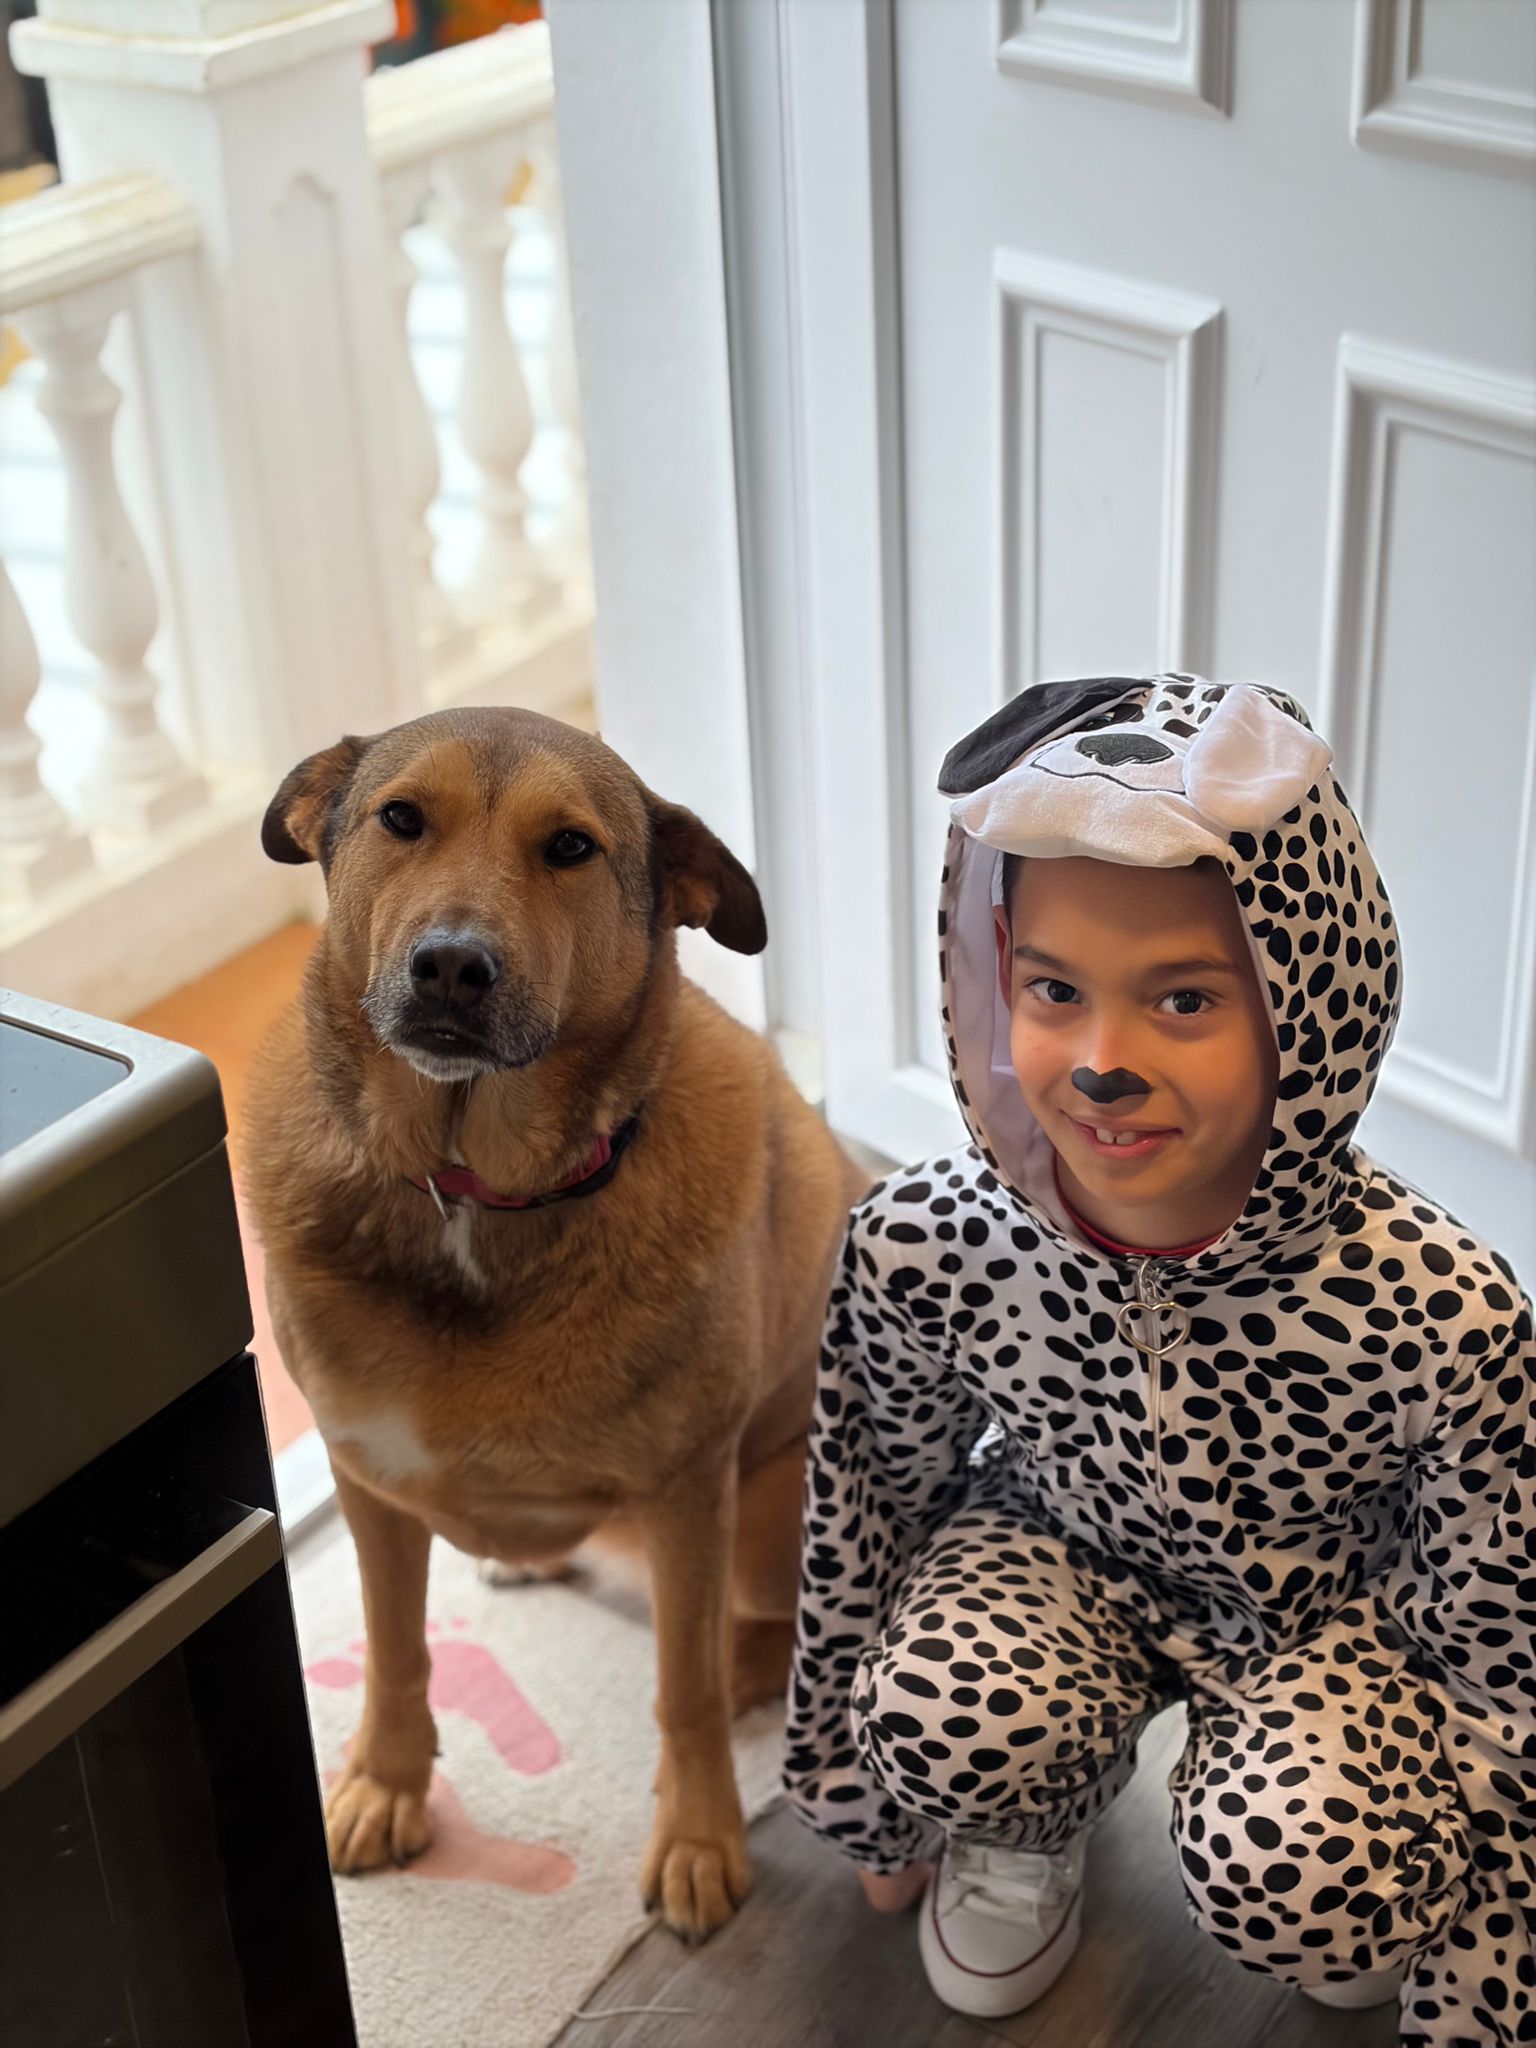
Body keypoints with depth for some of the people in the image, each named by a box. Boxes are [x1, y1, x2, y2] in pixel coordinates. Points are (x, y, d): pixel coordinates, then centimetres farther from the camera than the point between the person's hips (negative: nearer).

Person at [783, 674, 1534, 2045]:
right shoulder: (921, 1247, -26)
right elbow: (867, 1513, -5)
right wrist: (869, 1811, 9)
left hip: (1335, 1606, -1)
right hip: (1063, 1549, 2)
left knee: (1284, 1875, -30)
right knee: (952, 1718, -30)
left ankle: (1375, 1921, 8)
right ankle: (1028, 1835, 7)